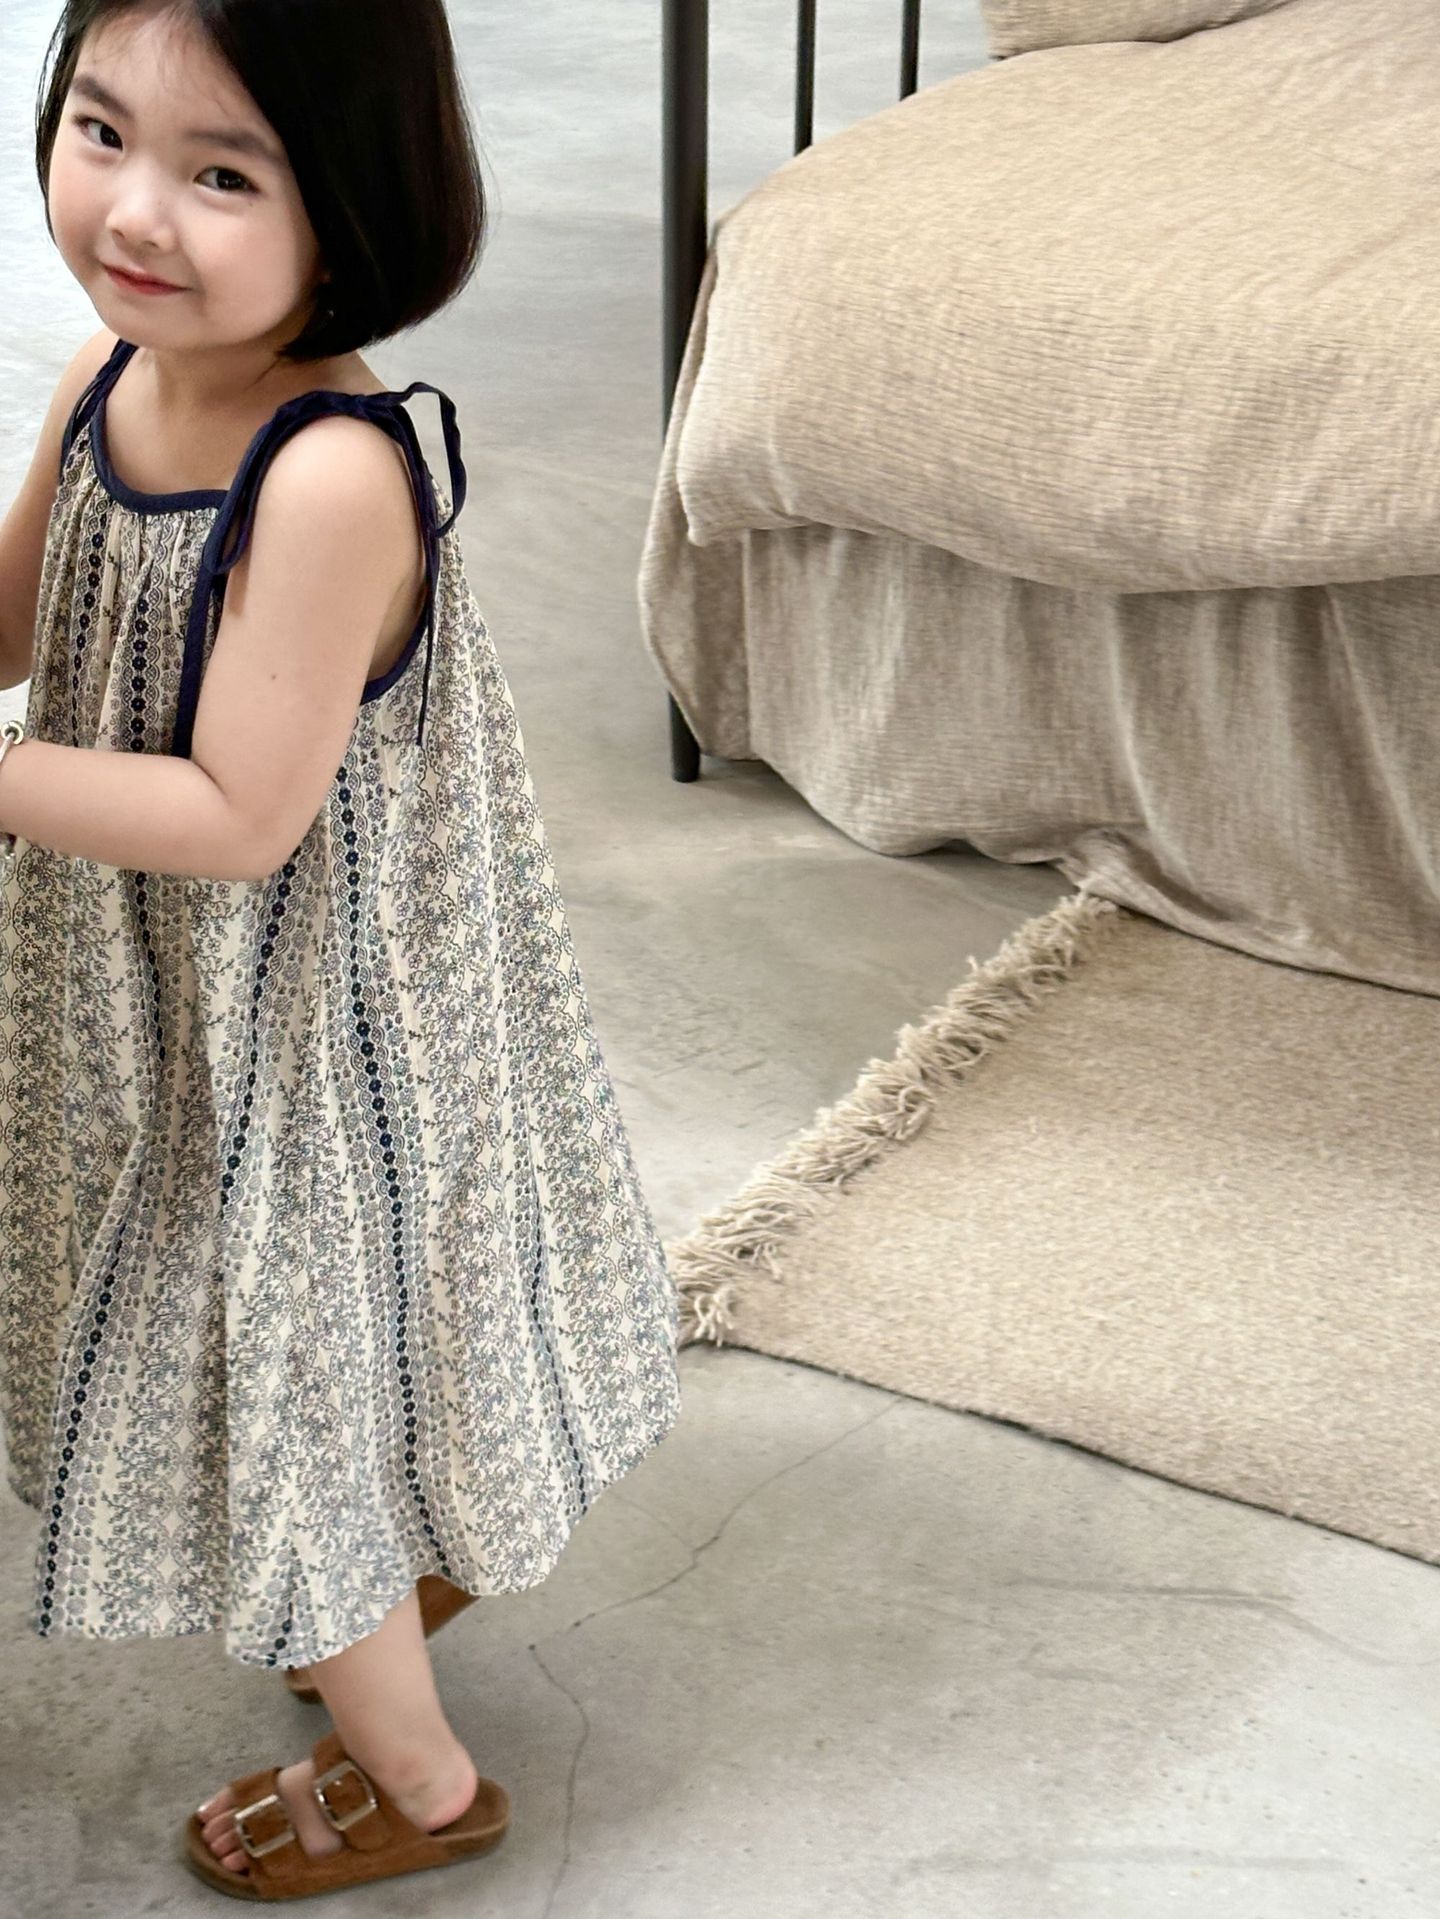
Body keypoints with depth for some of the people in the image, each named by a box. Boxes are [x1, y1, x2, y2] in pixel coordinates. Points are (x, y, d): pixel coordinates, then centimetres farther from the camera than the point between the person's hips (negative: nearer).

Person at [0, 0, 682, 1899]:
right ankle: (407, 1570, 59)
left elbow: (243, 816, -29)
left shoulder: (330, 474, -33)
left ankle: (417, 1778, 38)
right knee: (265, 1336, 29)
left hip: (303, 1020, -8)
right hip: (171, 987, 8)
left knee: (287, 1364, 11)